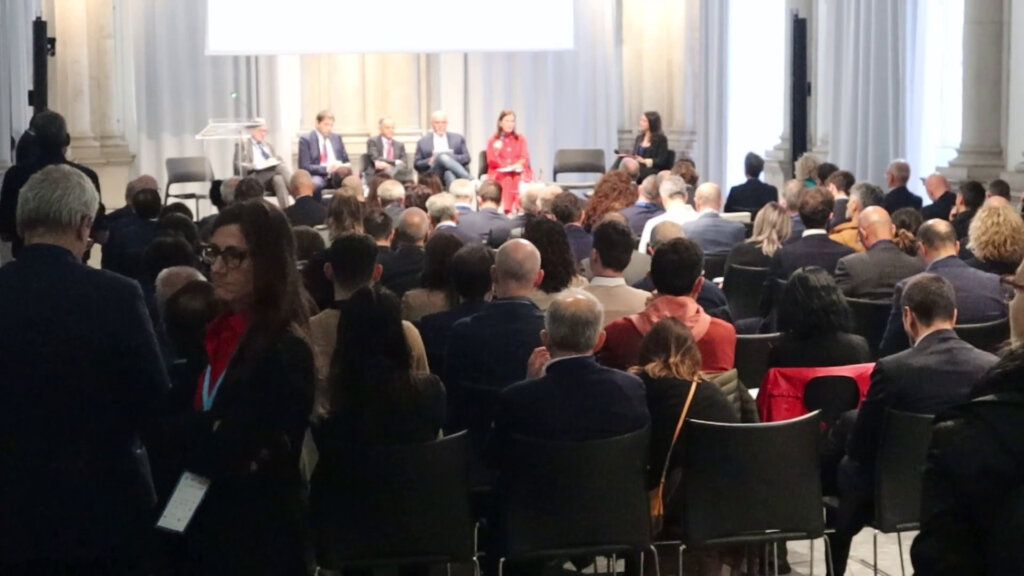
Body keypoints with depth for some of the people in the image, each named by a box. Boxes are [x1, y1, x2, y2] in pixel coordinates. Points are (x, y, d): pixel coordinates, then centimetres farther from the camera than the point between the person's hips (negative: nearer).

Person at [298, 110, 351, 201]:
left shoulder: (337, 138, 17)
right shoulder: (306, 139, 1)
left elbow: (346, 161, 20)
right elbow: (304, 167, -6)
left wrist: (345, 166, -6)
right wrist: (326, 168, -19)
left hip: (338, 175, 4)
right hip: (318, 176, -4)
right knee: (316, 183, -39)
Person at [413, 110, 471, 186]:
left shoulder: (458, 138, 19)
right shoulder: (423, 141, 16)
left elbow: (466, 158, 10)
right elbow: (417, 164, 13)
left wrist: (452, 157, -9)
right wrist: (429, 161, -9)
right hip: (434, 175, -2)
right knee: (443, 157, -33)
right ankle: (469, 180, -47)